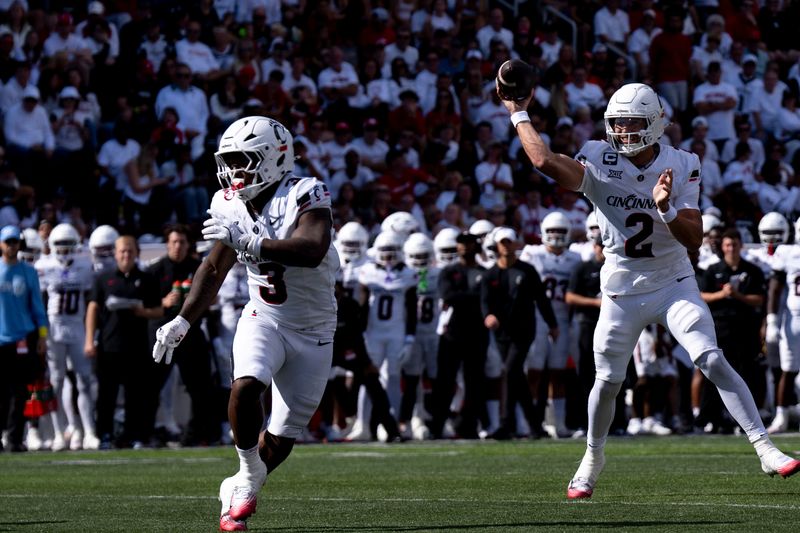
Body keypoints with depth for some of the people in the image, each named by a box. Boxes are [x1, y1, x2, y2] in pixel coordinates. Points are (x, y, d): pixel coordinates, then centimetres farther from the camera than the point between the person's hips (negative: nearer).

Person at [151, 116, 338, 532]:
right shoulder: (231, 207, -4)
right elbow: (214, 268, 7)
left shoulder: (305, 197, -21)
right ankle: (250, 472, -8)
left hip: (312, 330, -2)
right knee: (246, 385, -28)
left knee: (282, 437, 1)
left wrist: (250, 243, -46)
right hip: (263, 318, 3)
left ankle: (239, 488, 26)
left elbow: (312, 251, -39)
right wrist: (183, 321, -1)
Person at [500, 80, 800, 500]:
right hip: (621, 291, 1)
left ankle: (765, 448, -15)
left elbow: (694, 239, -14)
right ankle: (593, 457, 31)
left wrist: (665, 210, -31)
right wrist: (519, 115, -20)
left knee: (712, 361, -16)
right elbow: (545, 161, -29)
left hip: (673, 285, -1)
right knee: (608, 380, 5)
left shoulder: (681, 167, -9)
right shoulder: (599, 161, -11)